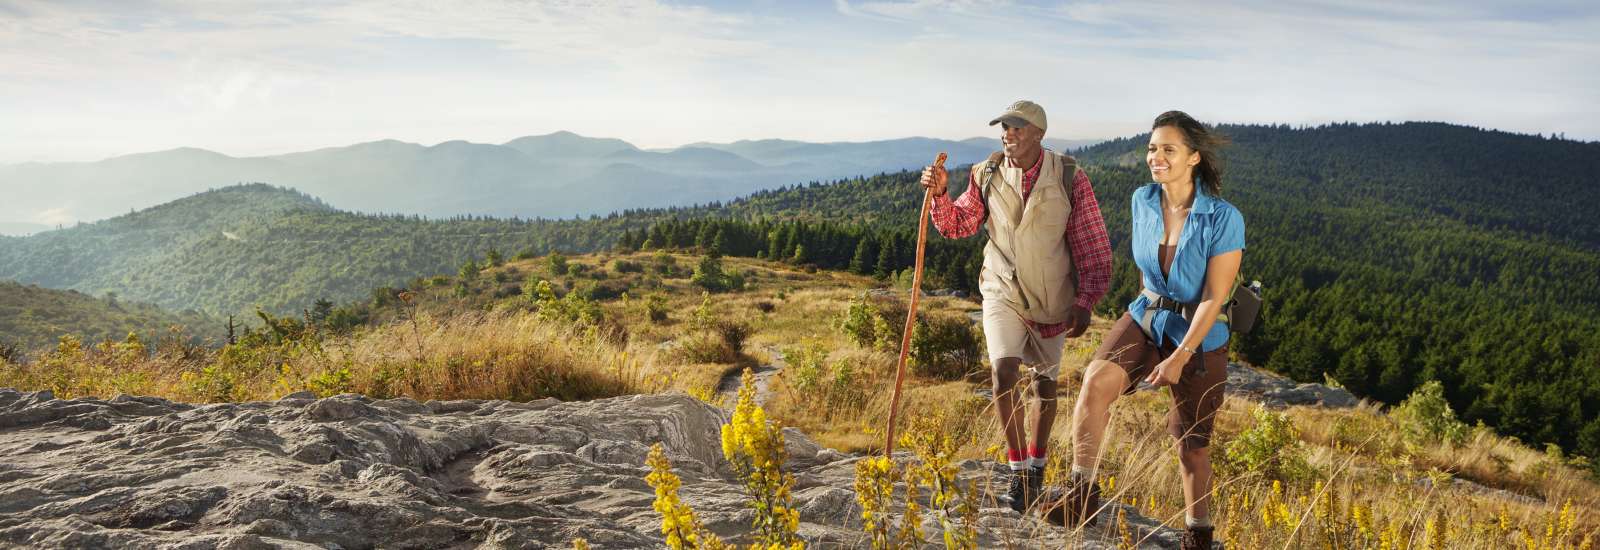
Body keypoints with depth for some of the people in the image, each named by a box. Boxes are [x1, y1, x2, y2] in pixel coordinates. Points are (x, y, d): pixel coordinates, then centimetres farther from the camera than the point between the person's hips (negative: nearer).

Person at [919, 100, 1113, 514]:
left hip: (1052, 298, 0)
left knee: (1045, 383, 14)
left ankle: (1036, 465, 35)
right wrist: (940, 194, -15)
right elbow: (958, 225, 4)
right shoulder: (986, 175, -7)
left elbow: (1094, 248, -8)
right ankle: (1018, 469, -4)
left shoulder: (1069, 179, -12)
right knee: (1004, 372, -19)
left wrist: (1085, 301, -14)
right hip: (1002, 291, 0)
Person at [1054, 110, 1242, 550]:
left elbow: (1214, 298, -19)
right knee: (1096, 381, -28)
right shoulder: (1142, 201, -3)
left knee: (1191, 444, 9)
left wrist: (1181, 356, -23)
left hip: (1199, 335, -3)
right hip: (1146, 319, 3)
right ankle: (1081, 493, -21)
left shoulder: (1223, 219, -18)